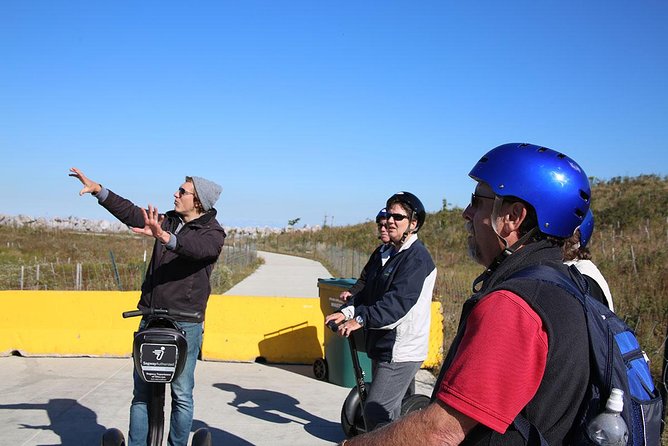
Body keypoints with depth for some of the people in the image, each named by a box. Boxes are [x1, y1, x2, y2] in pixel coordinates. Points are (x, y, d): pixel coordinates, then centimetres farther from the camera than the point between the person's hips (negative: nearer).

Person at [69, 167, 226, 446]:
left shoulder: (213, 233, -6)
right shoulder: (168, 221, 13)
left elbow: (197, 247, -27)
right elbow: (131, 213, 18)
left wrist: (164, 237, -45)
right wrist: (97, 190, 12)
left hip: (186, 323, -5)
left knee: (182, 394, 0)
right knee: (142, 392, 7)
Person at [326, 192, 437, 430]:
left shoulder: (417, 257, -14)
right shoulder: (383, 253, 14)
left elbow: (399, 300, -25)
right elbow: (367, 292, 13)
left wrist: (361, 319, -32)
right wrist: (346, 311, -5)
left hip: (402, 350, -9)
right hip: (382, 345, 9)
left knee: (376, 411, -12)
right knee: (391, 409, 20)